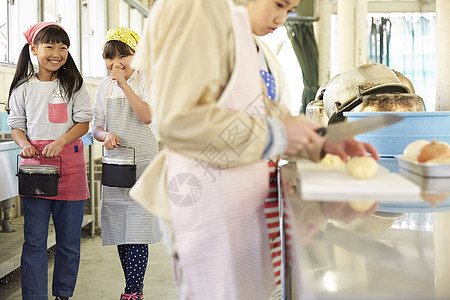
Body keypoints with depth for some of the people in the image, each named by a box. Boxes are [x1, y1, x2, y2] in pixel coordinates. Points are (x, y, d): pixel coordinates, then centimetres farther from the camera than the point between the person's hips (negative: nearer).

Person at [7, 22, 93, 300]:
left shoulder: (74, 84, 5)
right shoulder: (23, 87, 7)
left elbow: (83, 122, 0)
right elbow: (17, 125, 12)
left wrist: (60, 142, -16)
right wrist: (25, 144, -9)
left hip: (69, 163, 0)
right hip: (35, 163, 0)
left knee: (69, 239, 7)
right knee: (34, 240, 0)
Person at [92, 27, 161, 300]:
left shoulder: (144, 80, -1)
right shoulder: (105, 86, 11)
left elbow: (147, 116, -17)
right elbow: (97, 127, 12)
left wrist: (124, 84, -19)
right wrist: (105, 136, -11)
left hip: (142, 160, -5)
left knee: (137, 230, -9)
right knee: (119, 230, 7)